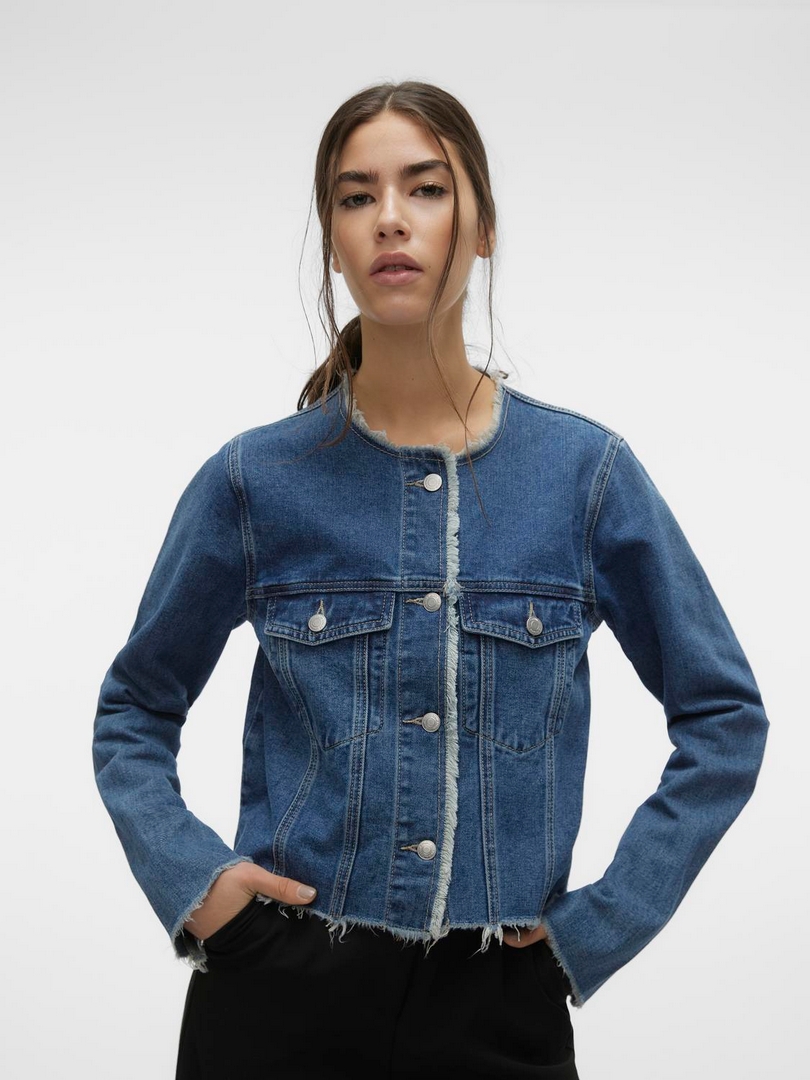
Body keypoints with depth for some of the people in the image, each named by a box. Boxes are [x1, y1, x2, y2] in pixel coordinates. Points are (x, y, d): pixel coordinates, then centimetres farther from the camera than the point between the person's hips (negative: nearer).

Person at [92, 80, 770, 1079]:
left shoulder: (586, 472, -4)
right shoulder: (256, 480, -3)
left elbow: (724, 718, 4)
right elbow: (134, 712, 9)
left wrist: (603, 918, -2)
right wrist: (188, 877, -6)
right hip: (282, 994, 0)